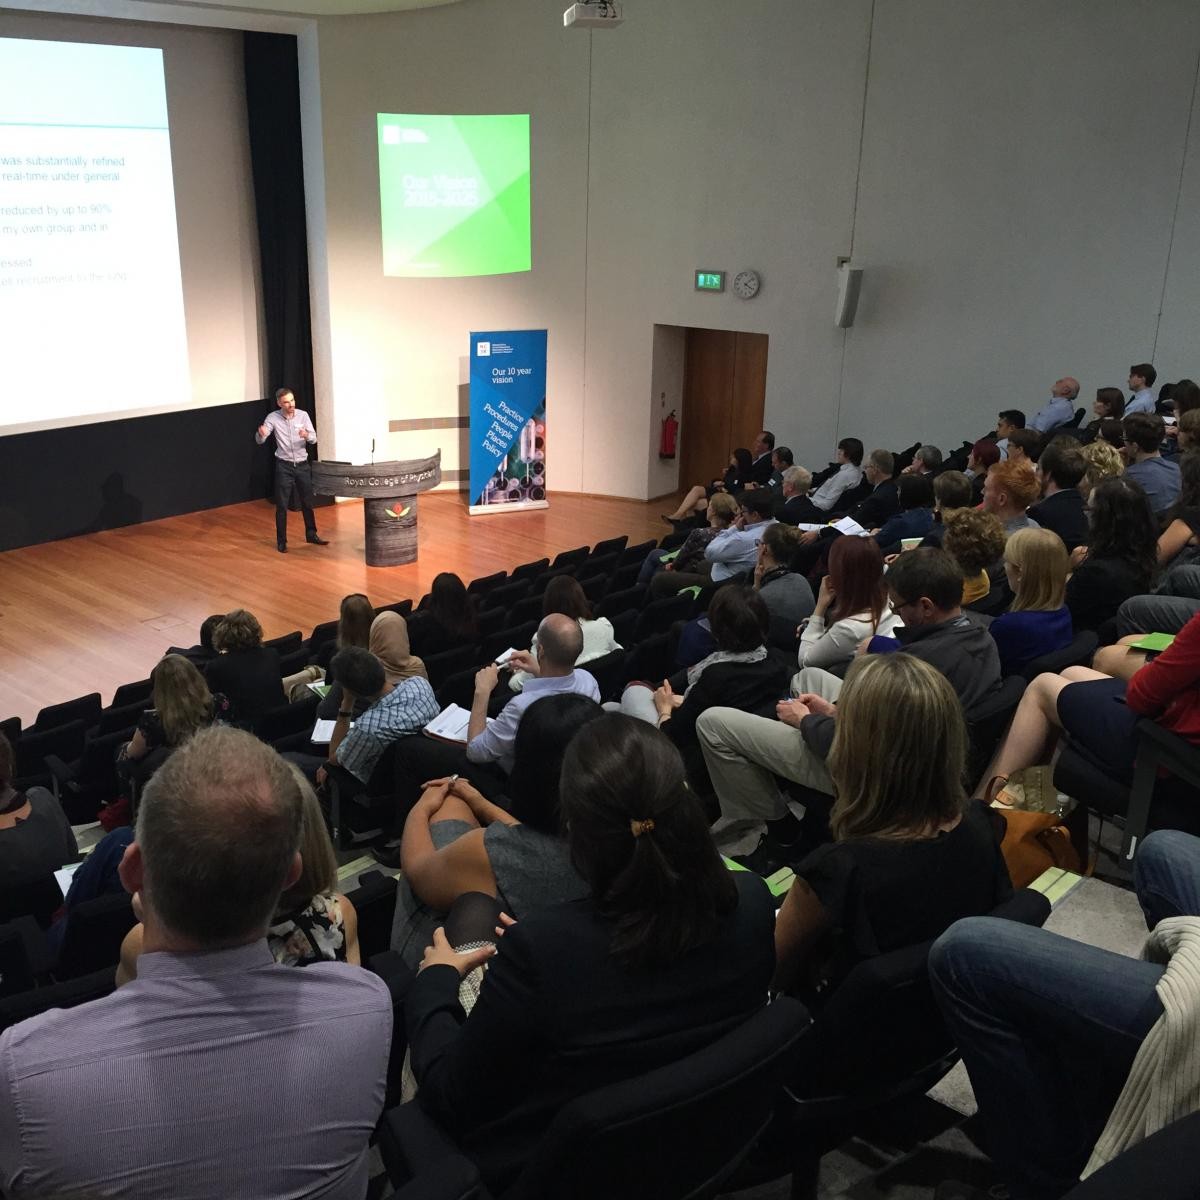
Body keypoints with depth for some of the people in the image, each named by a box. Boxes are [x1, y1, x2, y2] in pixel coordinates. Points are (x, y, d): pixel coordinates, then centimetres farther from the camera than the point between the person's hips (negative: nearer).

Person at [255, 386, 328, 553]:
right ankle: (281, 541, 12)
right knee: (281, 506, 1)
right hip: (284, 466, -2)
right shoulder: (273, 417, -8)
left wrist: (307, 435, -31)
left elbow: (314, 439, -7)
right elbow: (260, 441, -14)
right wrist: (261, 433, -38)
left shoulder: (303, 415, -3)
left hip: (302, 465, 2)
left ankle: (311, 535, 29)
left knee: (307, 503, 13)